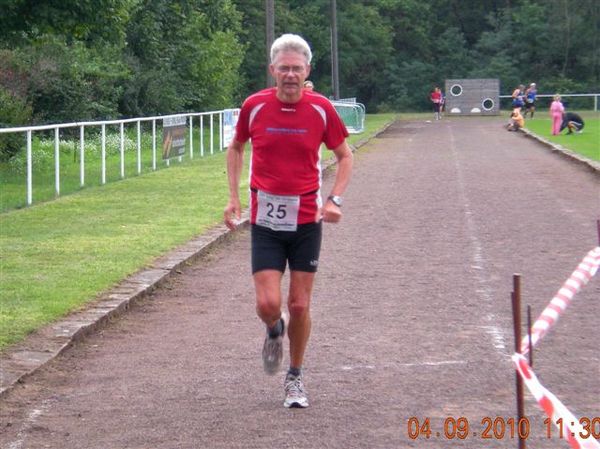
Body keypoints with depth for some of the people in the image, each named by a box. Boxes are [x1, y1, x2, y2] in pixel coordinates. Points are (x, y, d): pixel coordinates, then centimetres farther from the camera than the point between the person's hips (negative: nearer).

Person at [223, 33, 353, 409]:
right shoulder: (254, 106, -5)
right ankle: (274, 331, 29)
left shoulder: (321, 109, -6)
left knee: (300, 305, 5)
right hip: (266, 221, 0)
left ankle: (295, 377, 24)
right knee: (268, 304, -9)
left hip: (307, 220, 0)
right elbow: (236, 148, 14)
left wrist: (335, 199, -8)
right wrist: (234, 198, 6)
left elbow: (345, 155, 7)